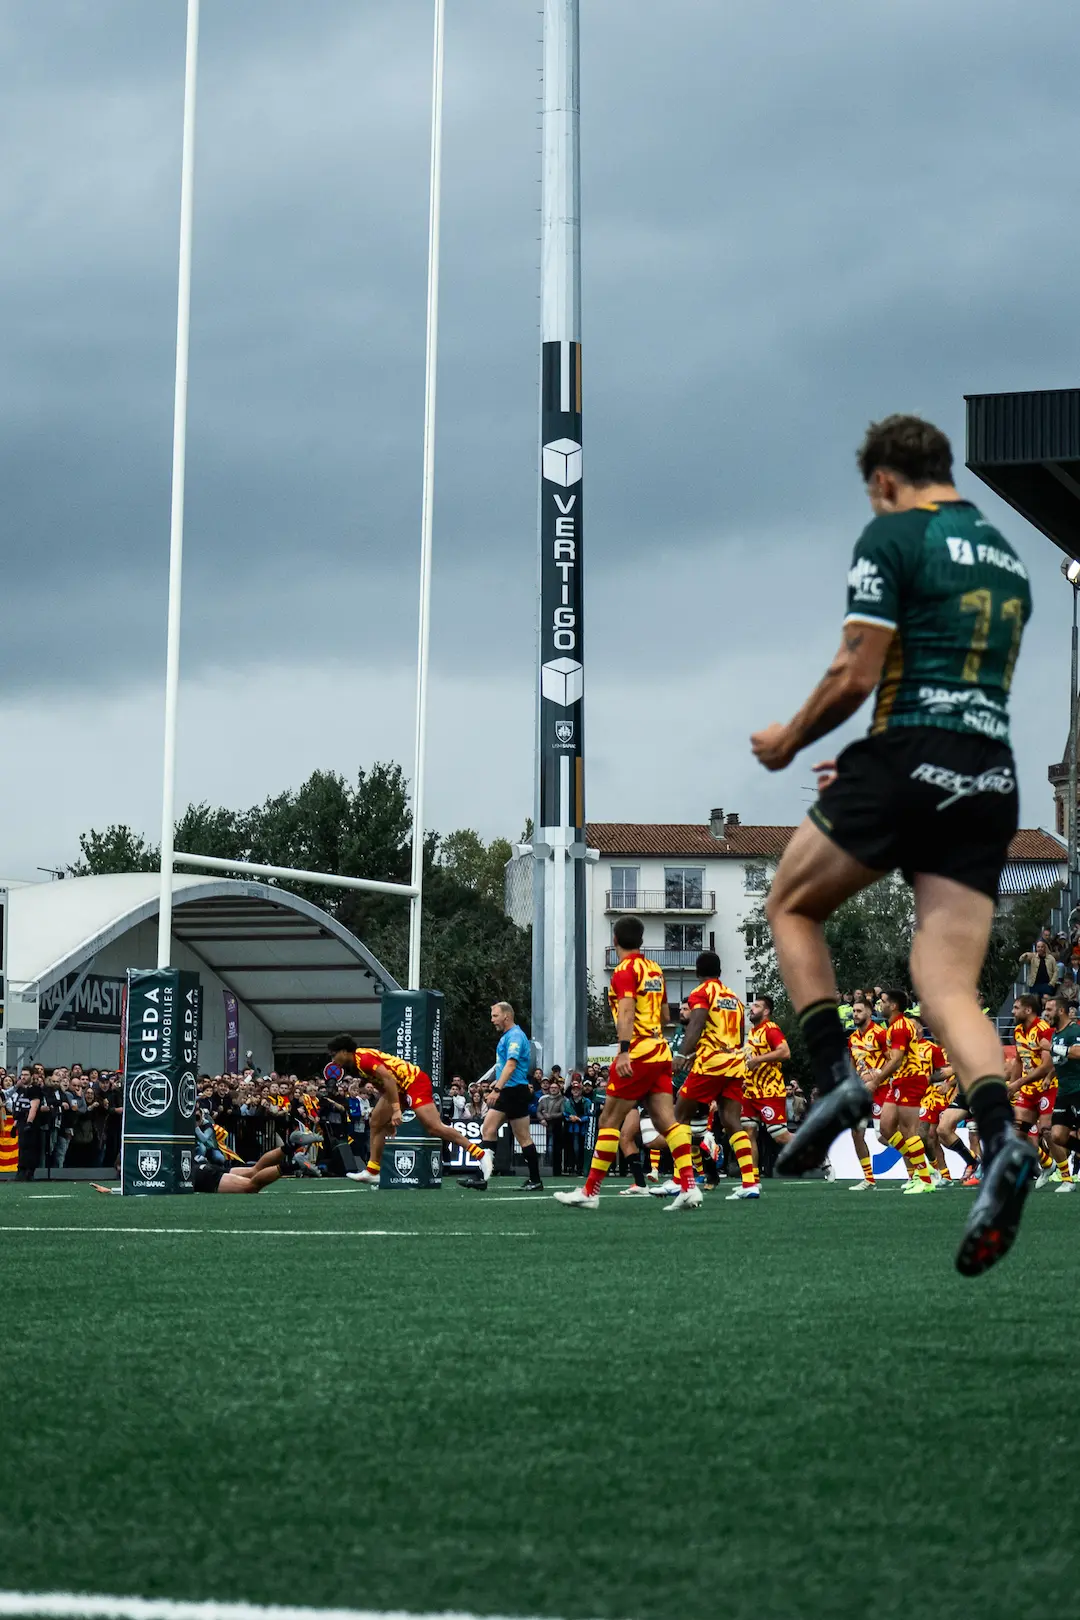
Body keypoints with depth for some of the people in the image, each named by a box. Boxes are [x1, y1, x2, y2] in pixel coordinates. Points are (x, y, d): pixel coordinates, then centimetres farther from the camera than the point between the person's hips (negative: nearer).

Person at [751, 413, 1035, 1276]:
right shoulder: (1007, 558, 21)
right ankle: (1001, 1138, -24)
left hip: (909, 764, -6)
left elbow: (856, 675, -9)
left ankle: (835, 1074, 0)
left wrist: (789, 741, 9)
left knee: (792, 906, 17)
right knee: (950, 988, 1)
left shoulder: (891, 536, -2)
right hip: (992, 780, 6)